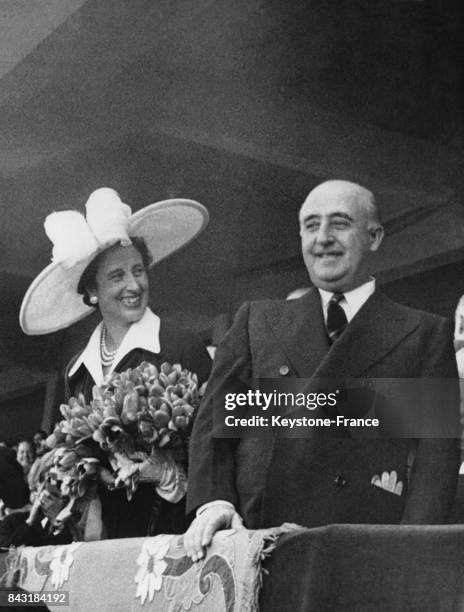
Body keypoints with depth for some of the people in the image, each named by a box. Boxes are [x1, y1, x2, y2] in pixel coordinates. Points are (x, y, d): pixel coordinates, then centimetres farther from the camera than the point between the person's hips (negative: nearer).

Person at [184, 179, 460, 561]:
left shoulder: (426, 335, 12)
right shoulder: (257, 322, 19)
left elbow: (438, 448, 2)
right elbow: (215, 420, 13)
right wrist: (213, 501, -5)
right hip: (257, 540, 2)